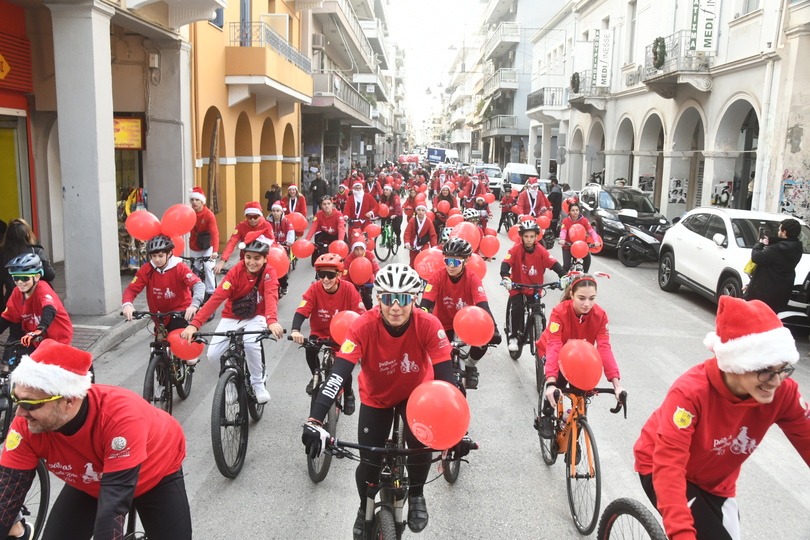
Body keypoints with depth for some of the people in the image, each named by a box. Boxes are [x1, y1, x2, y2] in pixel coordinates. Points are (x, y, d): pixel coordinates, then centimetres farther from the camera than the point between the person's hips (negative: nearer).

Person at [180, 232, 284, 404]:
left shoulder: (268, 273, -18)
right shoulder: (236, 272, -17)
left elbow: (271, 297, -36)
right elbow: (217, 297, -27)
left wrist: (272, 321, -57)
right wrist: (194, 324, -38)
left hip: (255, 317, -2)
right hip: (232, 317, 2)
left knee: (250, 344, -32)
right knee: (213, 355, -14)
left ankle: (258, 384, -8)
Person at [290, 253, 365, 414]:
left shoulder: (348, 289, -19)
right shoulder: (314, 289, -18)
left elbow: (361, 315, -20)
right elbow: (302, 311, -26)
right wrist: (295, 330, -44)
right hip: (319, 332, 1)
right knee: (310, 350, -29)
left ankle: (348, 394, 15)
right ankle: (316, 376, 3)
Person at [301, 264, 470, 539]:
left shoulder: (428, 325, -31)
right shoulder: (364, 326, -32)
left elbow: (445, 377, -30)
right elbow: (337, 375, -38)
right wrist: (314, 421, -48)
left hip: (415, 393, 0)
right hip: (376, 397, 0)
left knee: (421, 444, -24)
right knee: (369, 463, -3)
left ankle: (416, 494, 10)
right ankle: (365, 508, 33)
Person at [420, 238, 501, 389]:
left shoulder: (473, 279, -20)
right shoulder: (438, 277, -21)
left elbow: (483, 306, -30)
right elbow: (425, 305, -28)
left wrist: (493, 329, -45)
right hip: (444, 323, 0)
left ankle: (471, 366, 7)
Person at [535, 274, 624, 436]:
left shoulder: (600, 315, -25)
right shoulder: (559, 312, -34)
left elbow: (605, 348, -31)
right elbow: (554, 347, -43)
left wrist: (617, 384, -43)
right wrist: (551, 383, -55)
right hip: (550, 352, -3)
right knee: (559, 382, -28)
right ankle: (546, 416, -1)